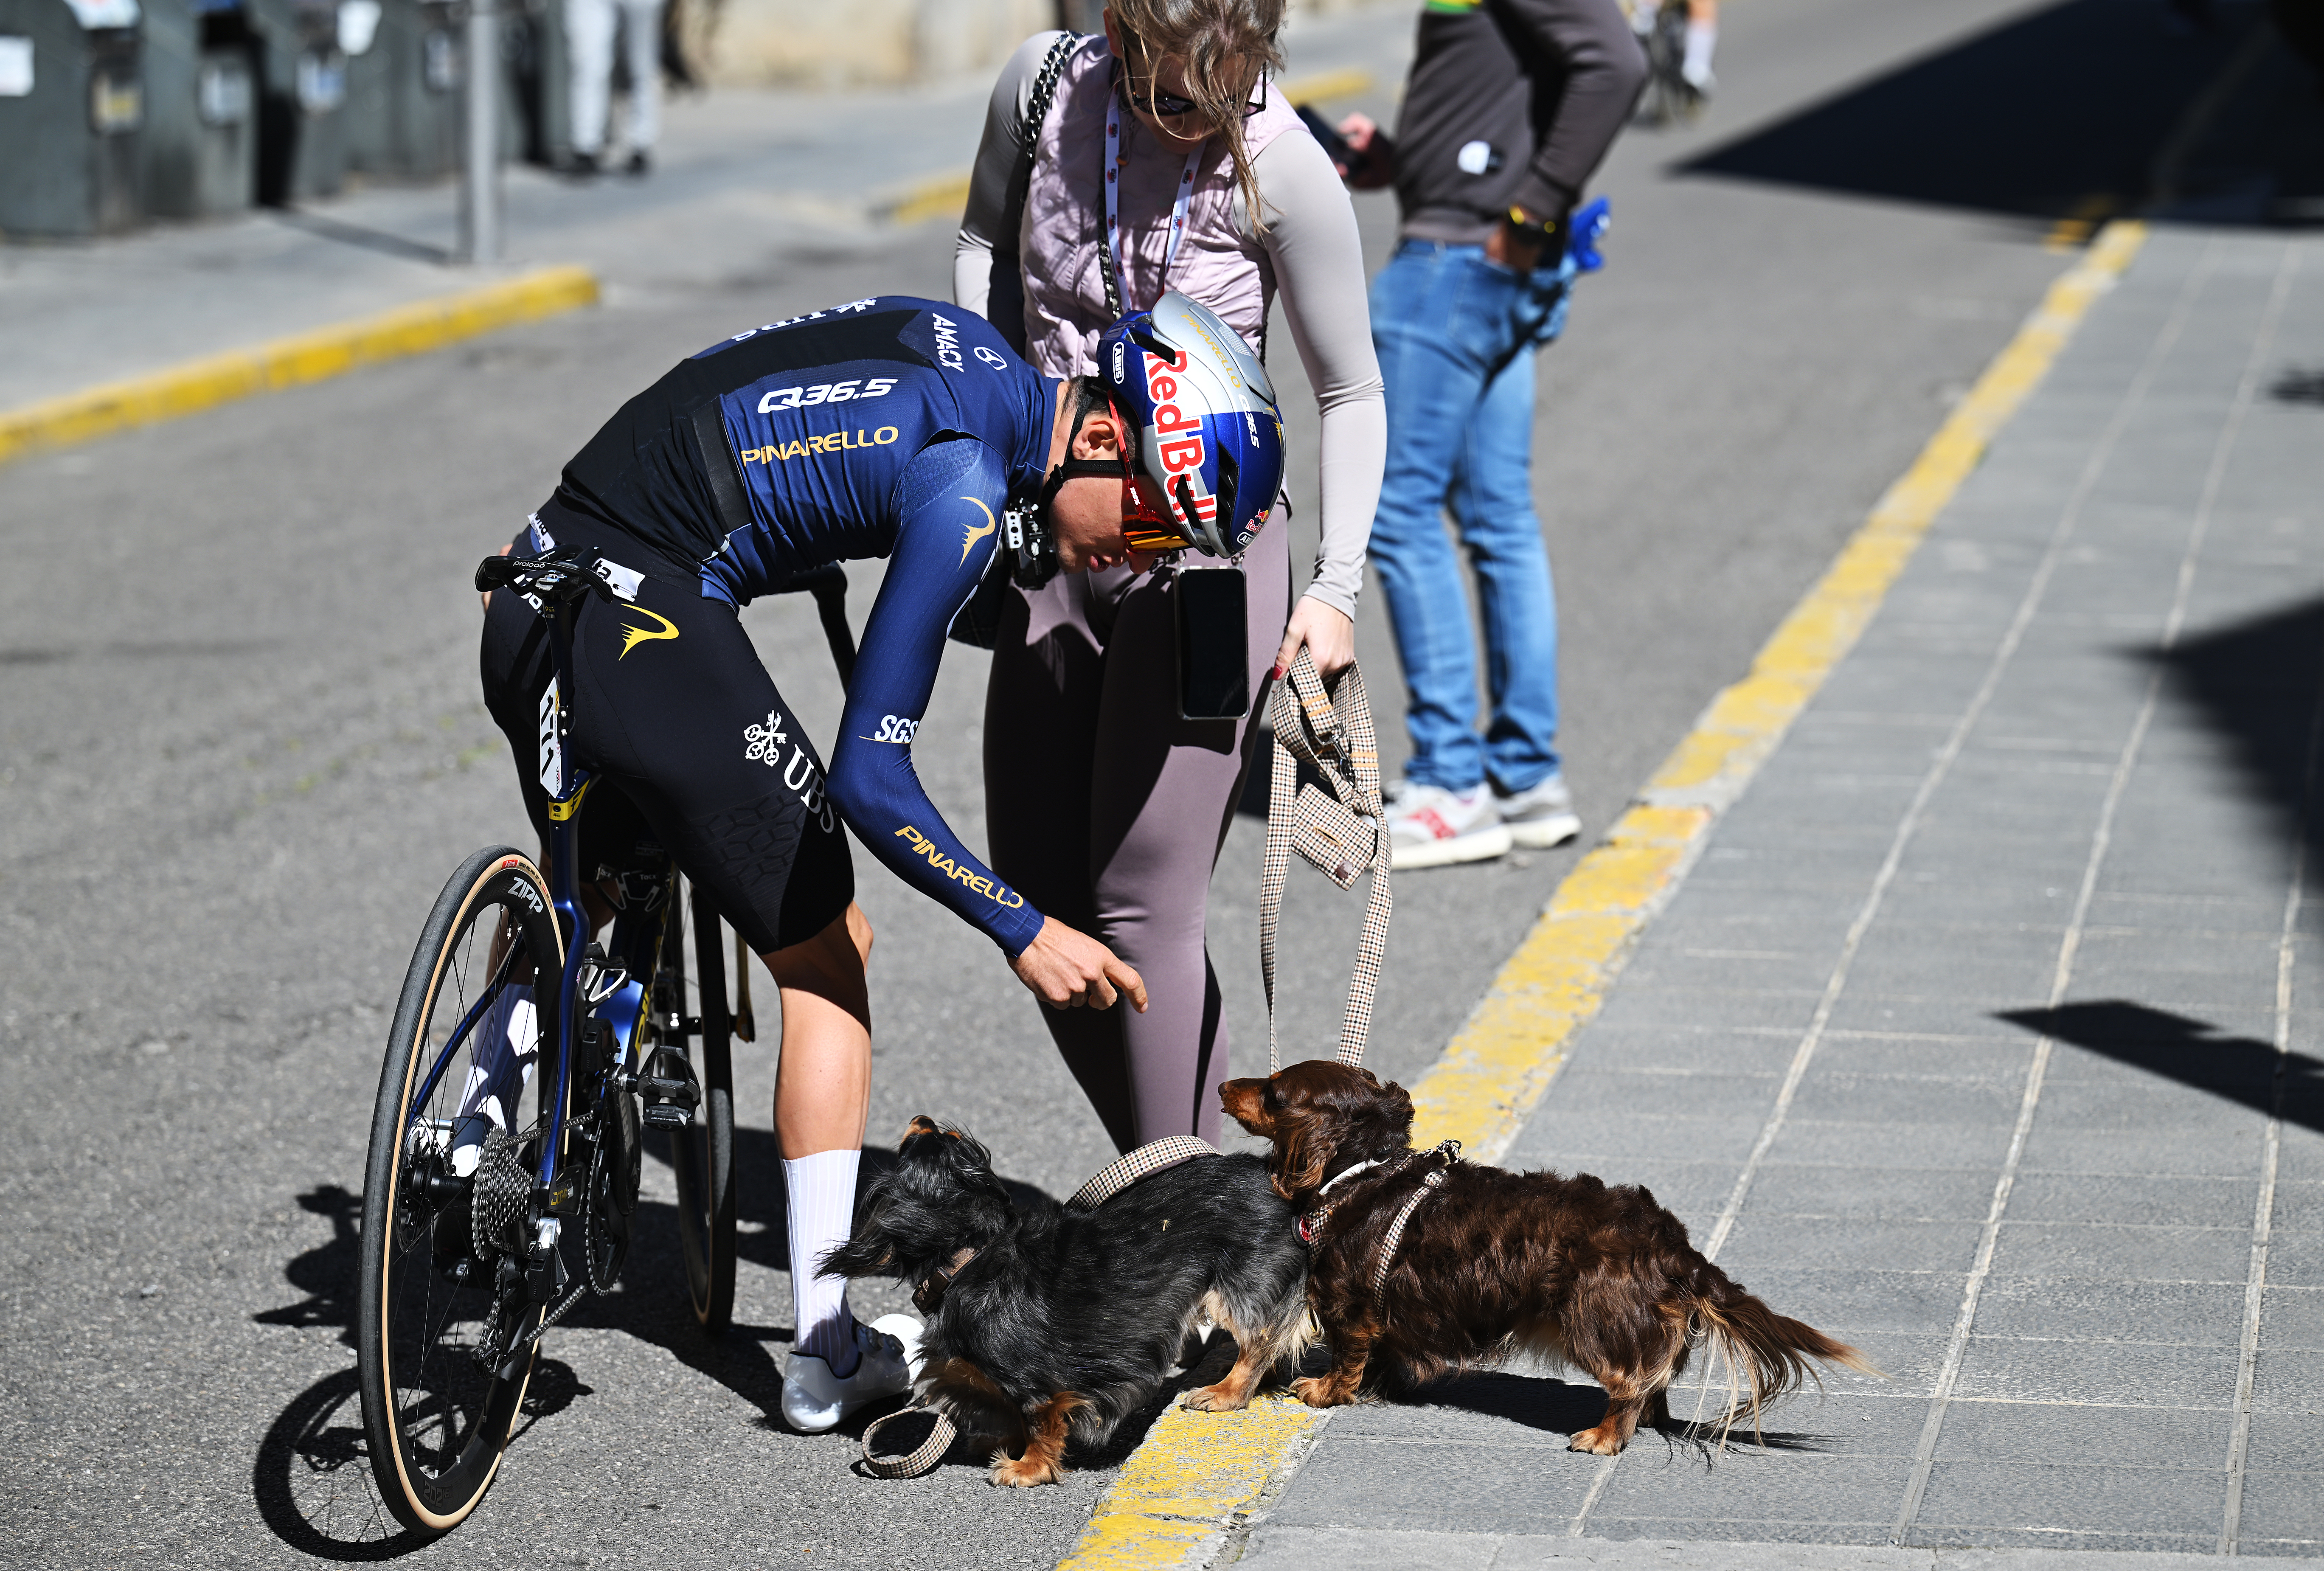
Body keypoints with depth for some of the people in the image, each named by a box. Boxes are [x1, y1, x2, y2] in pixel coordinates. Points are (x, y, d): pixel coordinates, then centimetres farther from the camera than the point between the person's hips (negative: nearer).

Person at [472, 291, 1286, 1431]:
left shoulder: (963, 345, 9)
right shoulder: (963, 490, -16)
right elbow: (870, 780, -15)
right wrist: (1023, 932, -8)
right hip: (646, 625, -8)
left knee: (576, 899, 29)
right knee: (825, 960, 4)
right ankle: (826, 1351, 7)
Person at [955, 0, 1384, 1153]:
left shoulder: (1283, 168, -16)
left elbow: (1351, 395, -5)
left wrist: (1336, 588, -10)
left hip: (1206, 550, -5)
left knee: (1142, 905, -10)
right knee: (1037, 902, 8)